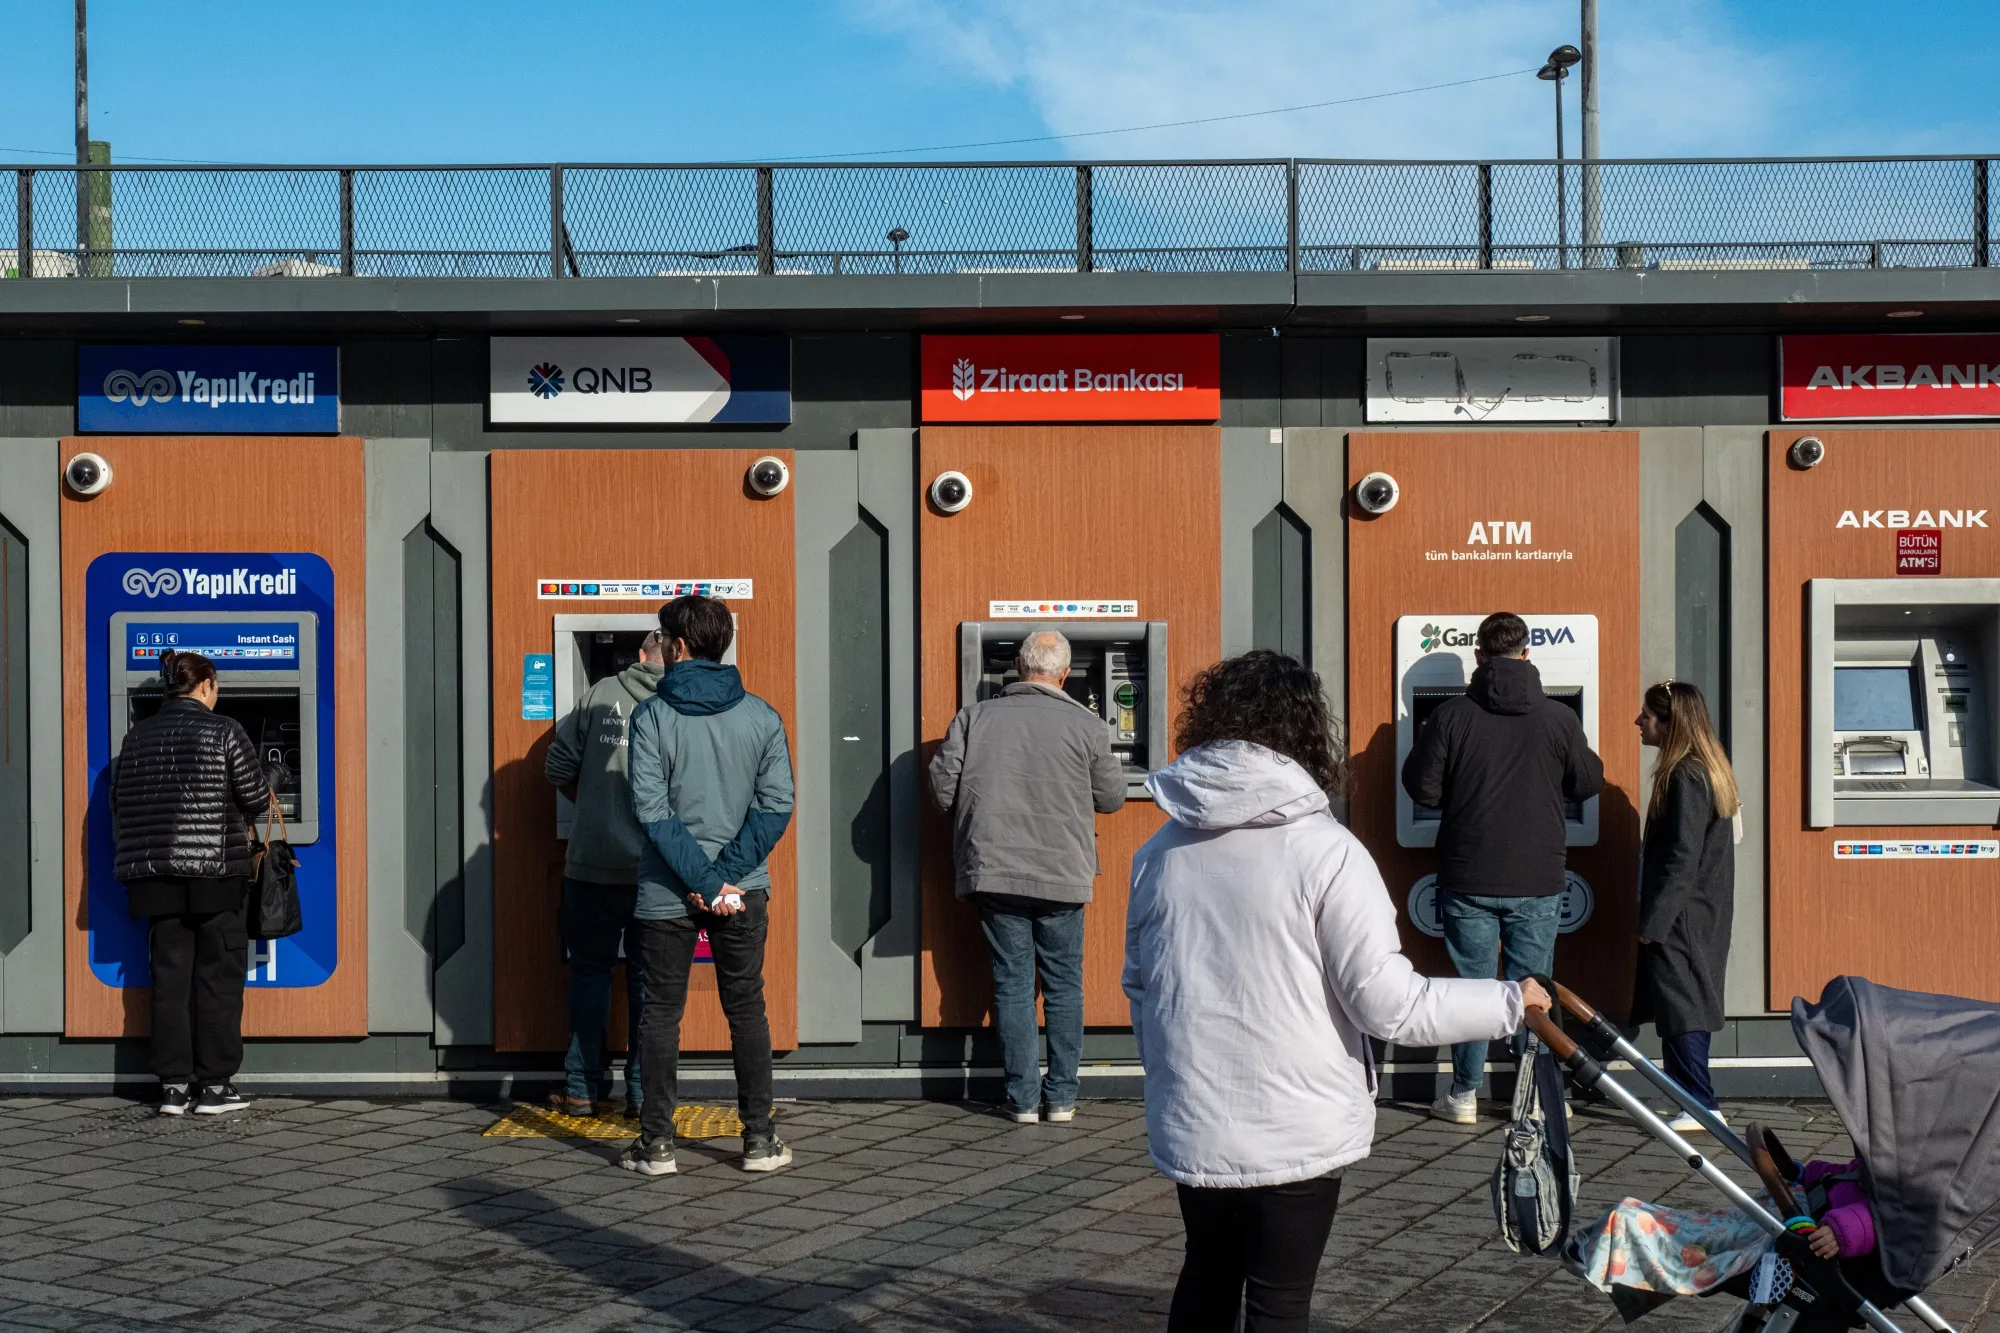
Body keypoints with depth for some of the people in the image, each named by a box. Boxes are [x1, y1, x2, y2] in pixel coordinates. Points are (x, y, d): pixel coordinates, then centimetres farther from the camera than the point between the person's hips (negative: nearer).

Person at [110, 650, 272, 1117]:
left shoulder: (137, 737, 9)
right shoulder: (224, 731, -6)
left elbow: (120, 805, 14)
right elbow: (256, 799, -6)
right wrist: (265, 781, 16)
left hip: (157, 875, 5)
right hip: (216, 872, -5)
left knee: (170, 977, 8)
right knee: (218, 977, 3)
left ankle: (173, 1085, 9)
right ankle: (215, 1085, 3)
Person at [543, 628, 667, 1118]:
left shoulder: (600, 694, -1)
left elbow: (558, 768, 1)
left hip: (592, 864, 1)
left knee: (590, 973, 12)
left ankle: (583, 1089, 17)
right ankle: (642, 1093, 13)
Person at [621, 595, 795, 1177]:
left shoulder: (651, 716, -7)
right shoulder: (762, 716, 1)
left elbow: (653, 810, -14)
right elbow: (776, 805, -7)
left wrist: (703, 881, -13)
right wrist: (726, 877, -10)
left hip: (666, 893, -2)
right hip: (744, 890, 2)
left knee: (660, 1014, 9)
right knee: (747, 1010, 12)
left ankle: (657, 1144, 12)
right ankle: (760, 1139, 13)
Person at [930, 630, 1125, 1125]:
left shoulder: (974, 717, -1)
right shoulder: (1086, 726, -3)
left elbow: (943, 788, -1)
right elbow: (1111, 798, 5)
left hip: (993, 873, 1)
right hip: (1062, 875, -1)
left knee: (1012, 984, 8)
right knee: (1063, 986, 11)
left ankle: (1023, 1098, 9)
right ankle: (1061, 1097, 14)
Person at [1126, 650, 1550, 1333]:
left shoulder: (1161, 850, 1)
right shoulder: (1324, 850, -15)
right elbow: (1388, 1003, -16)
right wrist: (1510, 1000, -3)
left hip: (1190, 1127, 5)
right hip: (1295, 1133, -5)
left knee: (1207, 1278, 23)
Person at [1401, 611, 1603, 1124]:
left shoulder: (1452, 715, -8)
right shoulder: (1558, 718, -4)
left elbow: (1422, 787, -5)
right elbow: (1589, 782, 7)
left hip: (1467, 879, -1)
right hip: (1538, 880, 1)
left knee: (1470, 984, 8)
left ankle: (1465, 1096, 13)